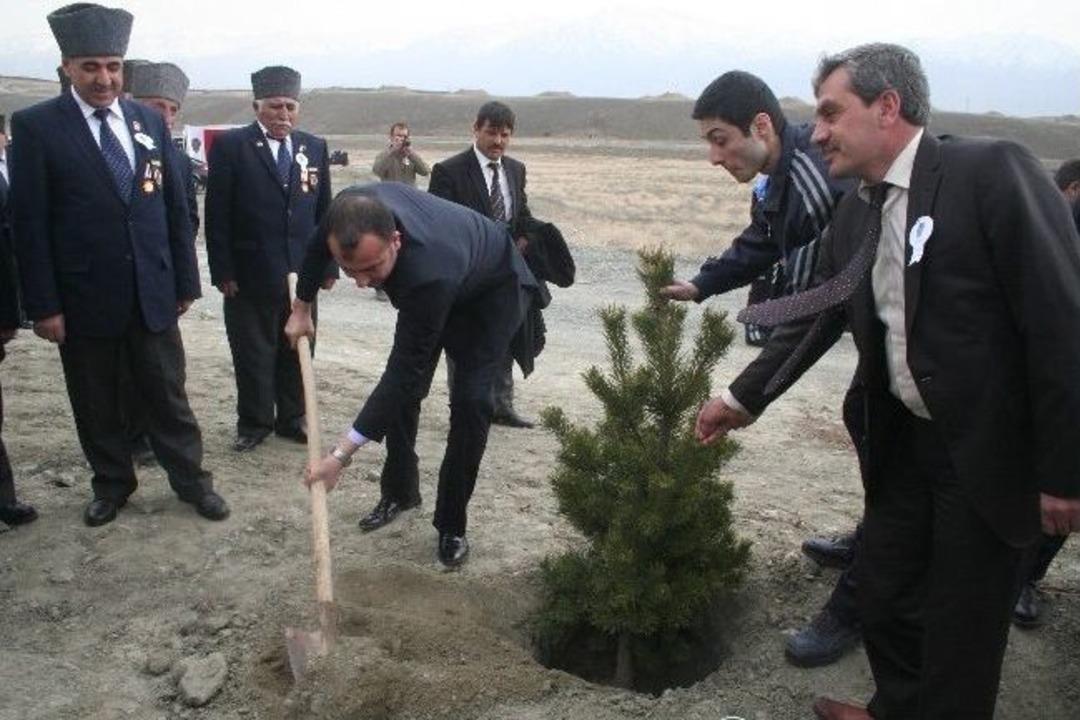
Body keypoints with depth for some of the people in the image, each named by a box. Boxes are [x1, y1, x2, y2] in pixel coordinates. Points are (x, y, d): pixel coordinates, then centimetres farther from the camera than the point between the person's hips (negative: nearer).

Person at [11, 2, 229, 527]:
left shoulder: (150, 123, 6)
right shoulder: (36, 126, -5)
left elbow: (175, 208, 9)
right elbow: (30, 223, -7)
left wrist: (186, 281, 7)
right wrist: (43, 305, -10)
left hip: (153, 293, 2)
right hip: (84, 298, -2)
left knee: (168, 394, 10)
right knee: (95, 403, 12)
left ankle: (192, 480, 23)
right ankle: (111, 484, 31)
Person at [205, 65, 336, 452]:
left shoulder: (315, 147, 7)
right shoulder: (230, 146, -5)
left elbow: (324, 211, 9)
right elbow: (217, 215, -6)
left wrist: (328, 265, 6)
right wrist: (223, 272, -10)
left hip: (302, 272, 3)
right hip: (250, 275, -3)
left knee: (297, 352, 12)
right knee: (253, 355, 7)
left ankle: (292, 419, 26)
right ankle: (253, 423, 22)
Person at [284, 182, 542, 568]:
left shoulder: (429, 273, -48)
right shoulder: (351, 210, -32)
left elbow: (403, 372, -40)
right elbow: (318, 245, -5)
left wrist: (341, 454, -38)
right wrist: (301, 308, 8)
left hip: (494, 288, -6)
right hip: (424, 285, 6)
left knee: (470, 400, -15)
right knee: (407, 387, 5)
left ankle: (451, 525, 0)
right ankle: (399, 491, 25)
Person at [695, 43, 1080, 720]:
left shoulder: (994, 171, -18)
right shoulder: (853, 214, 4)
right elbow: (813, 317, 14)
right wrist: (742, 398, 16)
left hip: (991, 447, -7)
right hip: (899, 440, 7)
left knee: (962, 623, 7)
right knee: (884, 594, 19)